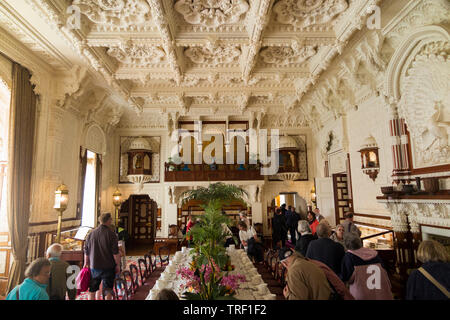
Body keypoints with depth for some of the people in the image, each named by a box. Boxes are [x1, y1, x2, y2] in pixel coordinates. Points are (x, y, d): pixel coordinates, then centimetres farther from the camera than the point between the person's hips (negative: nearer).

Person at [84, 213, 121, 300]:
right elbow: (115, 253, -14)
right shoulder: (111, 234, -12)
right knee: (108, 291, 6)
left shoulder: (91, 234, 2)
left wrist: (86, 264, 20)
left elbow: (86, 252, 9)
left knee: (92, 290, 18)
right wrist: (118, 265, -4)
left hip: (94, 266, 4)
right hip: (108, 267, -4)